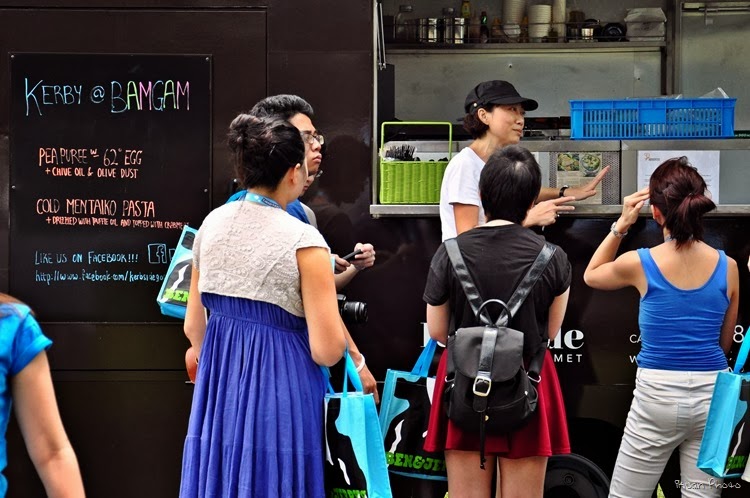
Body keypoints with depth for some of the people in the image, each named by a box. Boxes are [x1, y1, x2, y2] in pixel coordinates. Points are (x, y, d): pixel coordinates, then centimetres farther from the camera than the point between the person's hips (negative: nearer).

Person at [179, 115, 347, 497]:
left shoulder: (212, 224, 2)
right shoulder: (304, 242, -15)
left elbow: (193, 327, 10)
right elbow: (327, 351, -16)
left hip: (218, 388, 6)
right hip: (278, 391, -5)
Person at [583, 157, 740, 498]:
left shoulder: (640, 264, -9)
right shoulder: (728, 268, -2)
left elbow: (591, 276, 14)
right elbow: (725, 342, 11)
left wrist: (620, 225, 7)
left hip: (658, 394, -2)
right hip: (712, 393, 3)